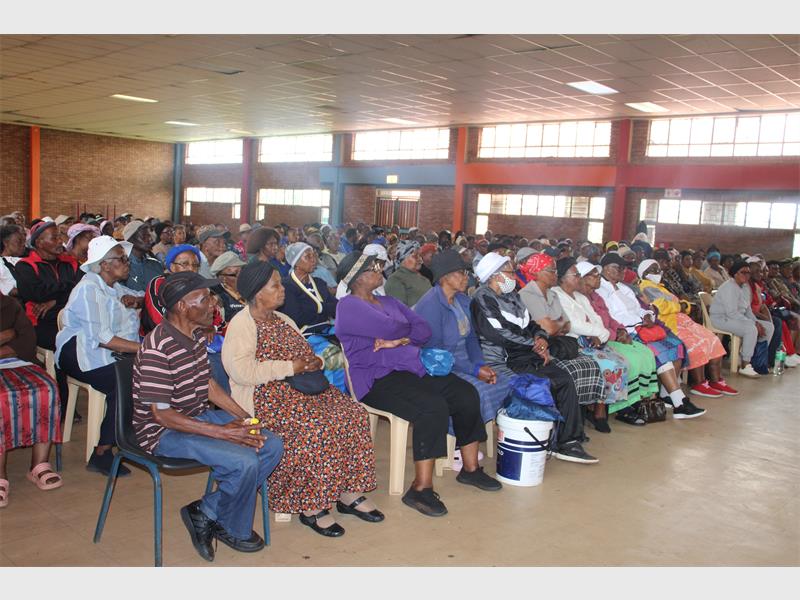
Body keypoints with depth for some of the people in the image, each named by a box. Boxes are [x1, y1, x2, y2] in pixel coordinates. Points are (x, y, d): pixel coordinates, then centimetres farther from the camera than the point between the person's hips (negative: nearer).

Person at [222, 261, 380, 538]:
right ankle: (310, 507, -15)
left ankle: (349, 493, -5)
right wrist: (290, 367, -18)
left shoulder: (283, 319, 20)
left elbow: (304, 354, 30)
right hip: (263, 398, -8)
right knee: (315, 428, -31)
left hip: (300, 387, 8)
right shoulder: (241, 325, -7)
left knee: (353, 414, -13)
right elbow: (242, 371, -21)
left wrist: (314, 362, 4)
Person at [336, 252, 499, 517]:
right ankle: (421, 488, -22)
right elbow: (390, 328, -19)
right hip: (377, 379, -8)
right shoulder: (348, 306, -5)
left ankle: (470, 468, 7)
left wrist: (399, 340, -12)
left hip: (412, 367, 8)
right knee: (433, 408, -30)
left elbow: (424, 329, 8)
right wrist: (409, 328, 3)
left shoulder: (389, 302, 21)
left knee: (467, 395, -8)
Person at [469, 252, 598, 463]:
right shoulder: (483, 299, -9)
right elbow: (501, 335, -17)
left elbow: (531, 325, 23)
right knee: (547, 386, -24)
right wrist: (535, 345, -9)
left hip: (527, 357, 9)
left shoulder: (512, 296, 20)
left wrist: (541, 337, -1)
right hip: (505, 363, -9)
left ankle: (569, 441, -1)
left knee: (565, 380, -7)